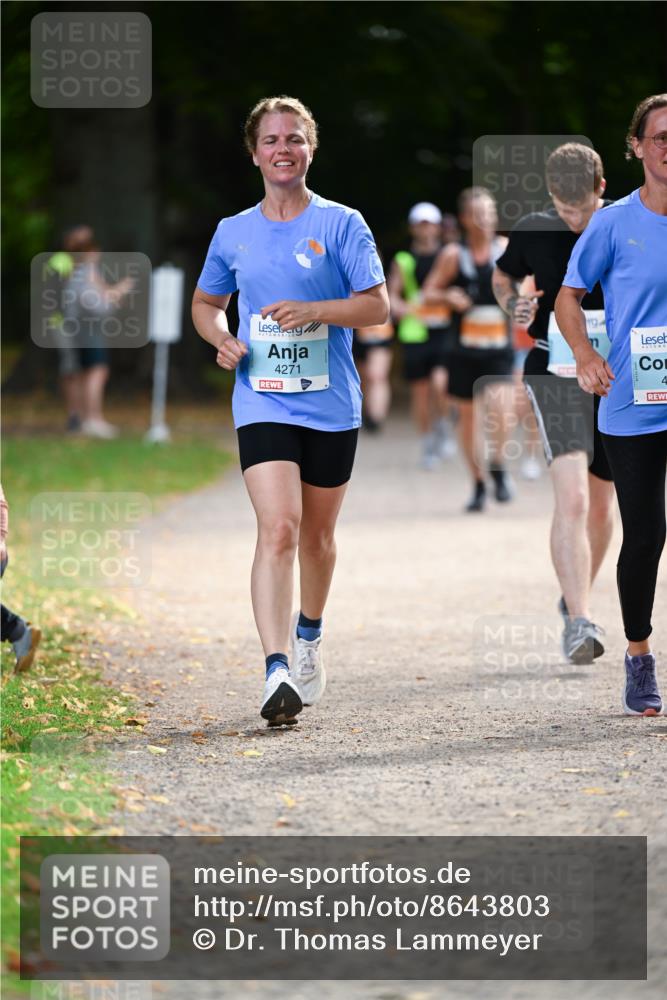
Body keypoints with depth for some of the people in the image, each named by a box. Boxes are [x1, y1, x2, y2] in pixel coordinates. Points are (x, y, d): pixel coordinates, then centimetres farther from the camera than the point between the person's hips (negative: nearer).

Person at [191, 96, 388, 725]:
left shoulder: (341, 224, -1)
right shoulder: (233, 234, 7)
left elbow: (377, 306, -5)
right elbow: (205, 303, 21)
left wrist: (314, 310, -21)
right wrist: (222, 339, -1)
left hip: (331, 405, 0)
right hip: (263, 402, 0)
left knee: (316, 534, 15)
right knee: (278, 528, -18)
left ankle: (308, 636, 42)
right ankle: (277, 670, -26)